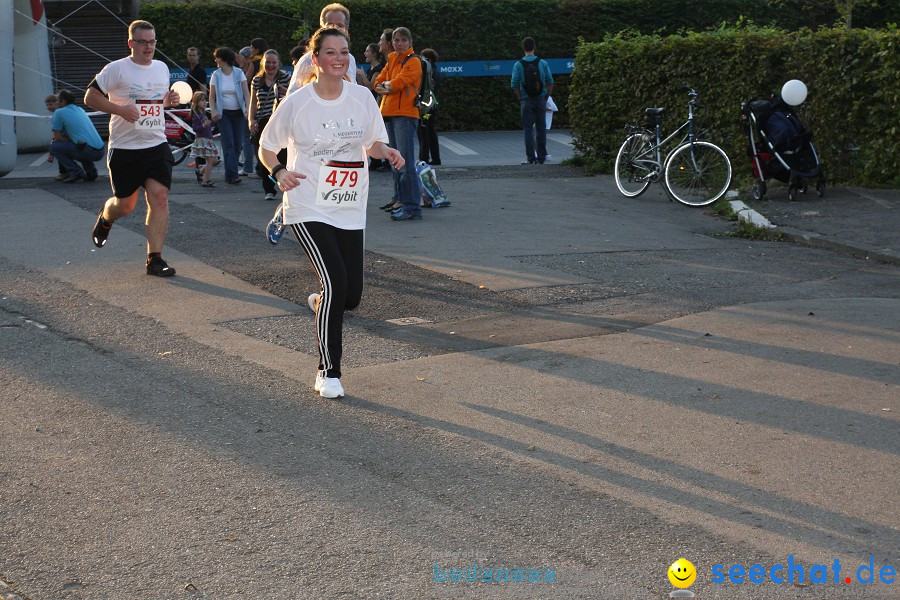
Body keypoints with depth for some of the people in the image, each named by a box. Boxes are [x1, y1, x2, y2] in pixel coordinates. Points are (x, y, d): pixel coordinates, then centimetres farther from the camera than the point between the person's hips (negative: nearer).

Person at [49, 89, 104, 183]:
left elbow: (57, 137, 4)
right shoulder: (80, 109, 23)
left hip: (88, 151, -8)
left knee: (54, 146, 5)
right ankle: (91, 171, 16)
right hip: (100, 151, 8)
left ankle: (76, 172, -4)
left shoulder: (59, 112, 2)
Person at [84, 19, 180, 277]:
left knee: (159, 197, -11)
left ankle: (154, 259, -6)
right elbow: (90, 97, -6)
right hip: (124, 148, -4)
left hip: (157, 145, 4)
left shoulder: (162, 68, 10)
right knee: (125, 204, 5)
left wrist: (170, 100, 2)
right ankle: (105, 219, 43)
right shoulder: (116, 69, -7)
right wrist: (121, 109, -19)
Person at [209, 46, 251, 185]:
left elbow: (246, 93, -4)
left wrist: (248, 109, -18)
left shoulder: (239, 73, 0)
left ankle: (230, 173, 15)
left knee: (238, 144, 2)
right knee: (228, 143, -9)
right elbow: (212, 96, 4)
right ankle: (232, 174, -12)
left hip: (238, 113, 1)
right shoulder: (216, 75, 3)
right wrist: (213, 111, -11)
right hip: (223, 113, -1)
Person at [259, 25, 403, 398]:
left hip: (350, 210, 4)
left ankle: (320, 303, 41)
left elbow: (372, 144, 14)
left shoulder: (362, 97, 2)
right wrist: (279, 172, -16)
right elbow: (266, 147, 4)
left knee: (350, 296, 2)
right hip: (308, 209, -4)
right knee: (335, 282, -19)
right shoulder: (297, 103, -6)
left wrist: (386, 152, -9)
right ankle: (328, 373, -4)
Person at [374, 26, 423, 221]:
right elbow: (379, 82, 12)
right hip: (390, 114, 9)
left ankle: (412, 207, -17)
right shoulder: (392, 60, 18)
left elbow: (398, 83, -16)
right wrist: (388, 85, -8)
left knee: (406, 161, -15)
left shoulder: (413, 61, -6)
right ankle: (400, 199, 25)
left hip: (405, 115, -9)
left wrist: (386, 85, 3)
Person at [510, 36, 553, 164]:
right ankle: (541, 156, 10)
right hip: (540, 99, 1)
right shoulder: (543, 63, 0)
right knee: (541, 128, 8)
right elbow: (550, 82, -1)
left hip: (526, 101, -1)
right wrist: (546, 97, 8)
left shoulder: (518, 65, -4)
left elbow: (514, 84, -7)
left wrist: (520, 99, 3)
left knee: (528, 129, 2)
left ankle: (530, 158, -2)